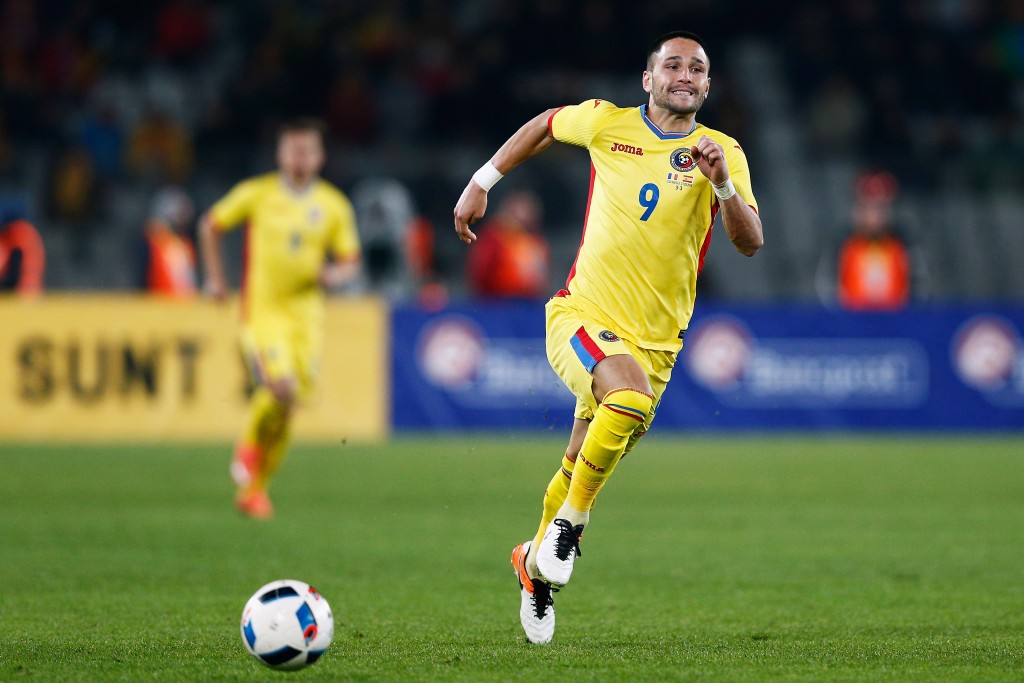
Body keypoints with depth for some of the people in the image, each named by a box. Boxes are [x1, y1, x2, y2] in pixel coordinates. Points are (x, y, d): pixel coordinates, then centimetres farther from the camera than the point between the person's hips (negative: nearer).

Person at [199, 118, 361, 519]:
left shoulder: (334, 206, 5)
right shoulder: (256, 194, -1)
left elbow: (350, 262, 10)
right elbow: (210, 225, 13)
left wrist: (335, 274, -13)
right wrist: (215, 278, 8)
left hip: (307, 313, 3)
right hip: (263, 309, -3)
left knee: (287, 407, 4)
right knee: (282, 388, -24)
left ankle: (254, 487, 21)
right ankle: (251, 444, 7)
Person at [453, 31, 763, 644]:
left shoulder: (721, 152, -1)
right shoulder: (607, 122, 0)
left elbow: (751, 243, -11)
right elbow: (545, 125, 21)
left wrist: (722, 185, -27)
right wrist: (482, 183, 19)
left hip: (654, 339, 2)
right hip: (582, 314, -2)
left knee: (580, 474, 10)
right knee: (631, 397, -33)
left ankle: (538, 560, 39)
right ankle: (570, 523, -13)